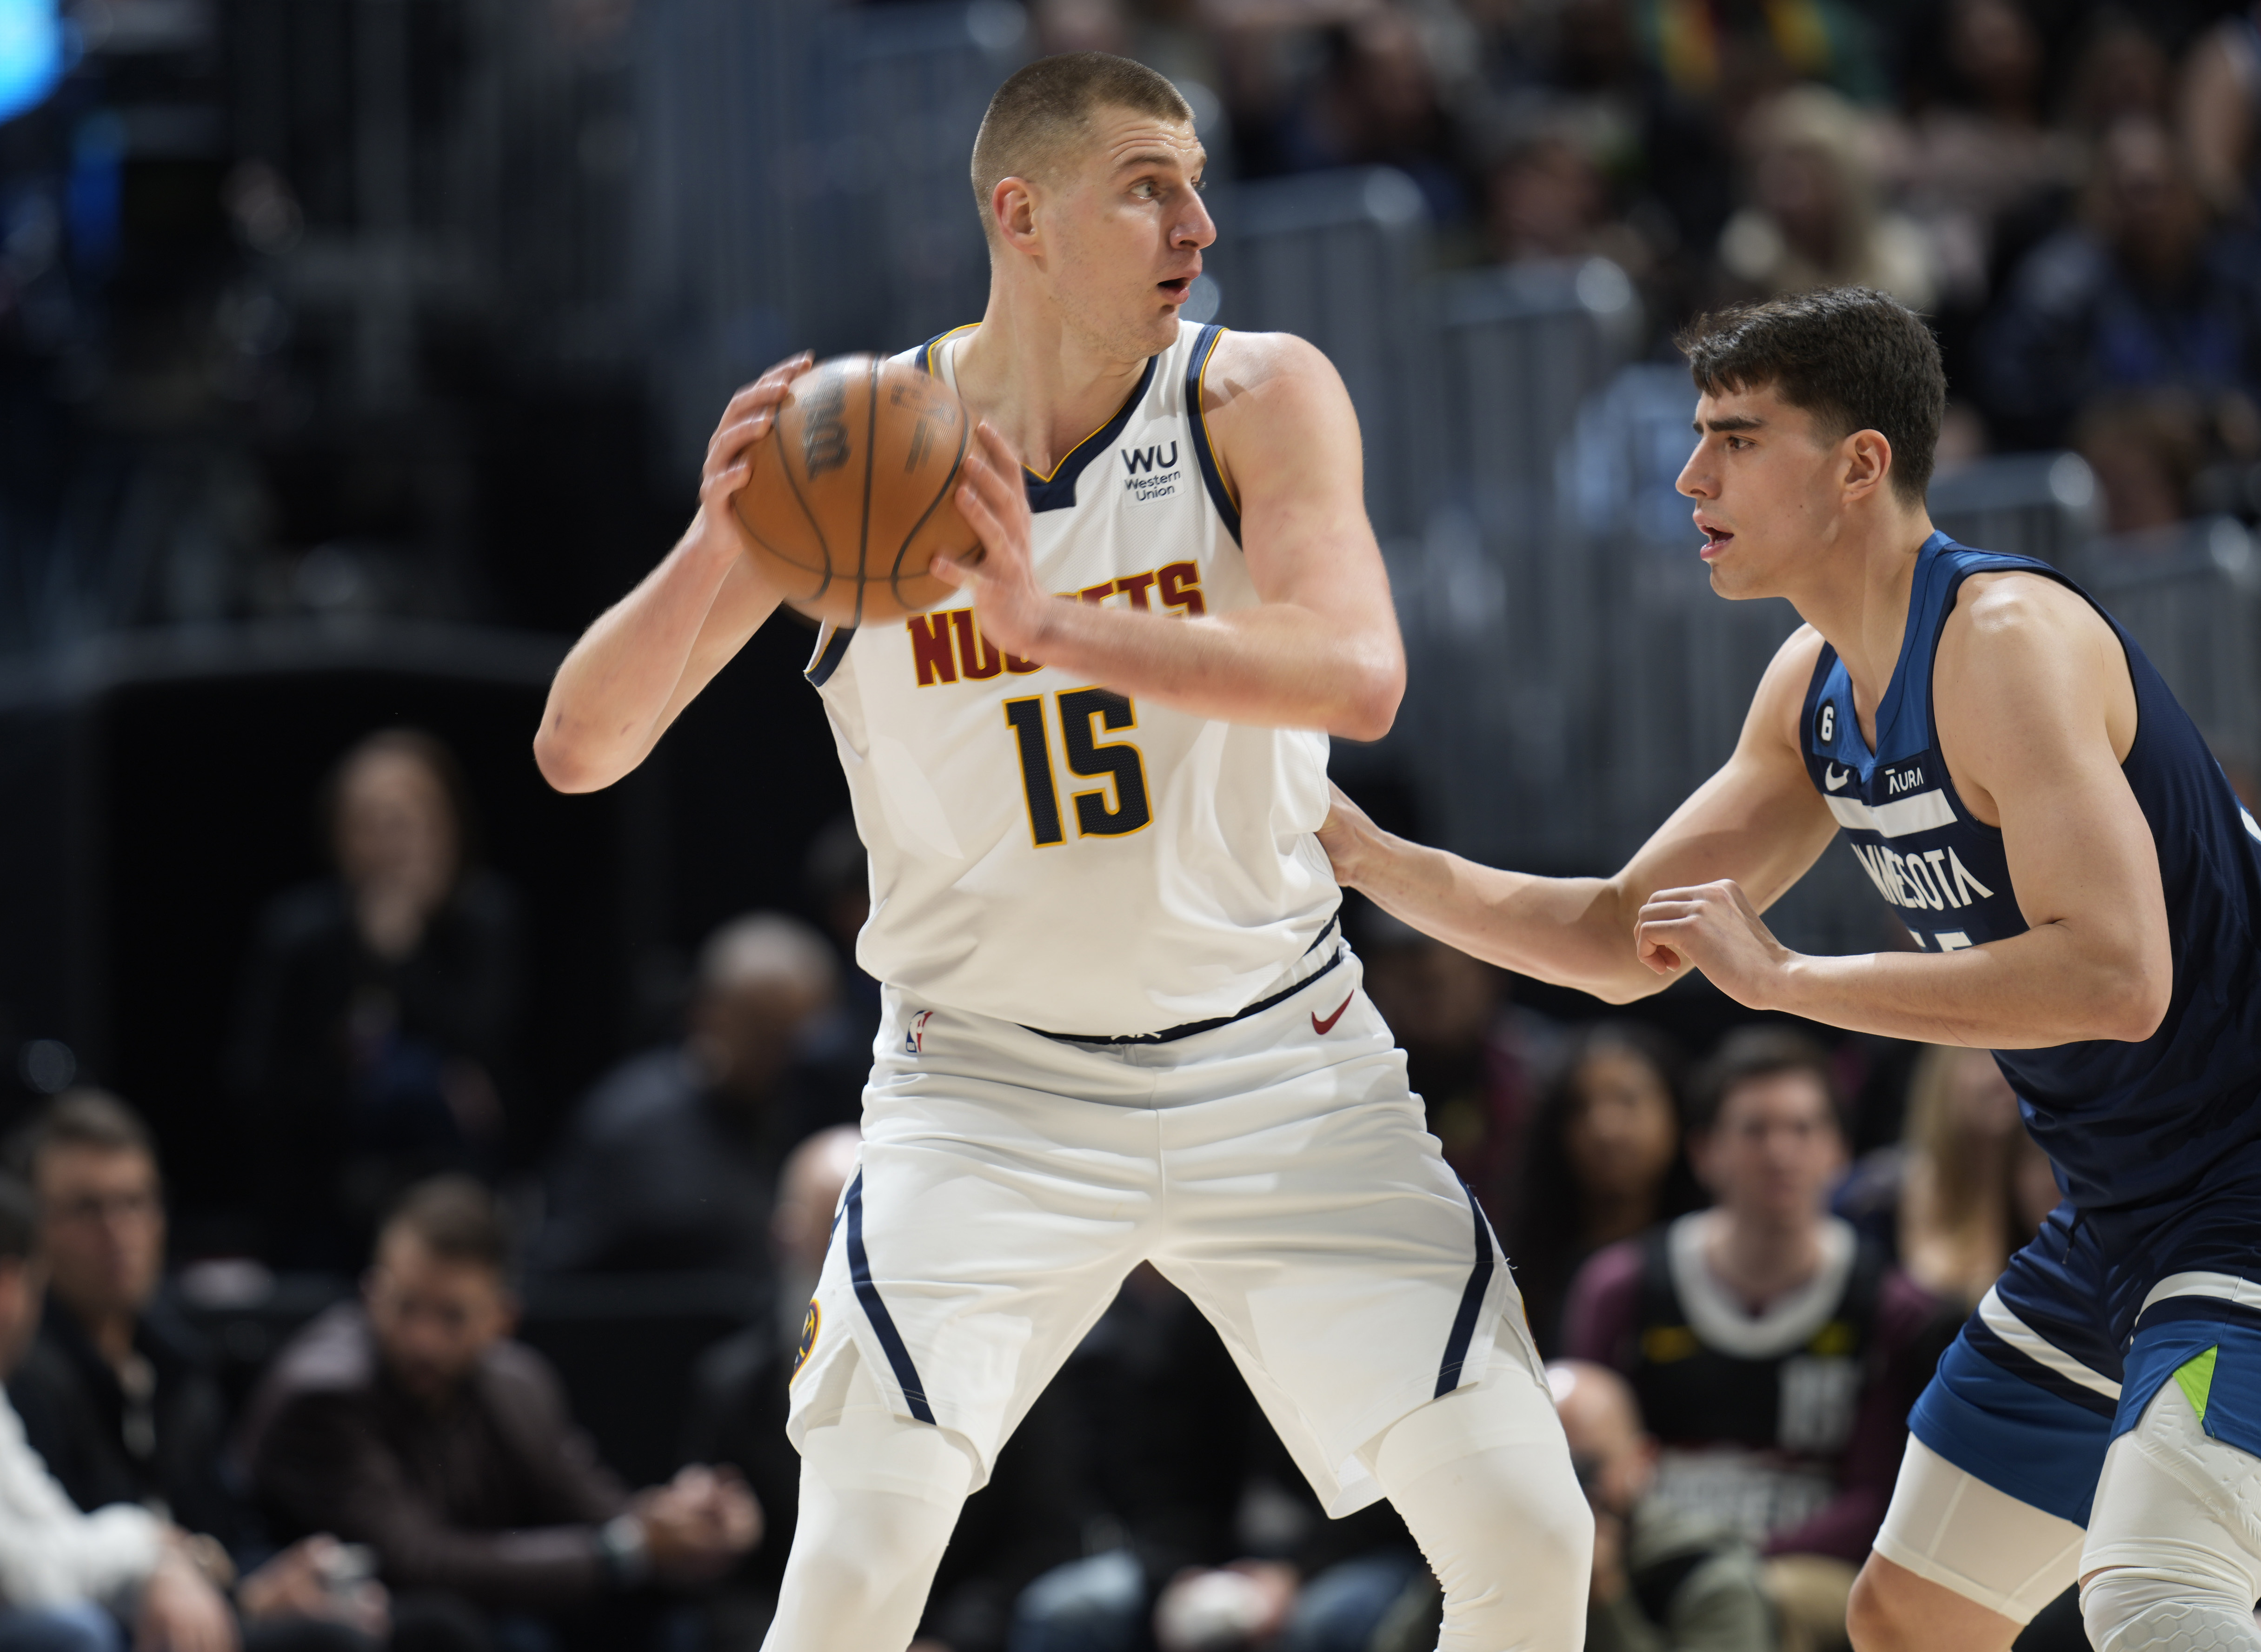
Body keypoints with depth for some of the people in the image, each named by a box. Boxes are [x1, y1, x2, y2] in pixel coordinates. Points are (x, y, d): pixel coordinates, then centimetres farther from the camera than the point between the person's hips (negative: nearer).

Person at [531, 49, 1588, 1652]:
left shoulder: (1259, 400, -9)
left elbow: (1357, 676, -28)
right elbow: (580, 749, -10)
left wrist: (1050, 622, -41)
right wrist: (715, 546, -30)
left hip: (1278, 1061, 1)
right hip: (990, 1084, -1)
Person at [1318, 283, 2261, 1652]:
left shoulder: (2009, 640, -22)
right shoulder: (1816, 687, 8)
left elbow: (2116, 976, -33)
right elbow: (1625, 942, 16)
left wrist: (1785, 976, -26)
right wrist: (1358, 850, 4)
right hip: (2117, 1221, 10)